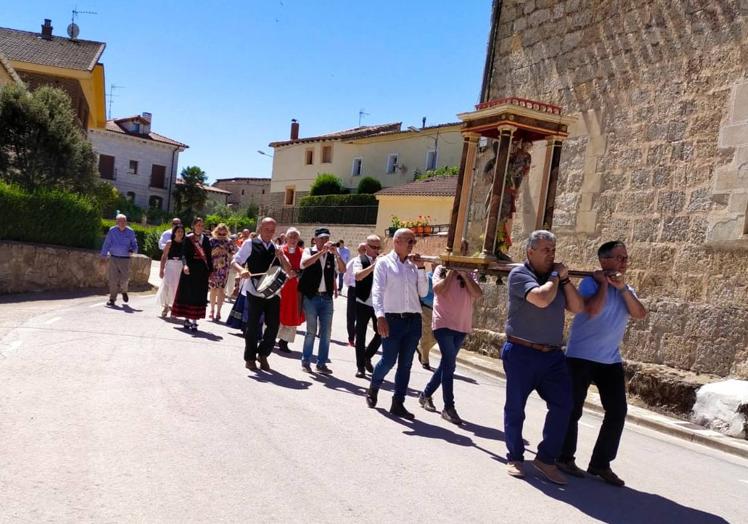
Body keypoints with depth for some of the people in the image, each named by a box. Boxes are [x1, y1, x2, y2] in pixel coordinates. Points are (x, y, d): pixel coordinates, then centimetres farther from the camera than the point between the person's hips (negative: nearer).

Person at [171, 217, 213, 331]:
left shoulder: (205, 239, 7)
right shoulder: (188, 238, 0)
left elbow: (209, 255, 8)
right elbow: (184, 254, -7)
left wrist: (210, 270, 5)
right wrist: (185, 265, -25)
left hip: (202, 270, 2)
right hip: (190, 269, -2)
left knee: (198, 295, 1)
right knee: (187, 294, 5)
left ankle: (194, 320, 5)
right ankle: (187, 319, 16)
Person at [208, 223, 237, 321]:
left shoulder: (229, 242, 4)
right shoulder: (212, 241, 3)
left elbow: (232, 256, 3)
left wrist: (226, 252, -15)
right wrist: (214, 252, -16)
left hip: (224, 268, 0)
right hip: (213, 267, 1)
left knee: (221, 289, -6)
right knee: (213, 289, 7)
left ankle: (218, 311, -4)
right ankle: (213, 310, 20)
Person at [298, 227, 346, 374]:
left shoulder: (332, 255, 9)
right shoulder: (309, 252, 1)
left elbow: (343, 270, -4)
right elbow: (304, 264, -20)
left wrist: (336, 253, -17)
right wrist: (322, 251, -23)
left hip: (327, 298, 4)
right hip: (311, 297, -3)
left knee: (326, 332, 5)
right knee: (311, 330, 0)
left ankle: (321, 363, 14)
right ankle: (306, 361, 12)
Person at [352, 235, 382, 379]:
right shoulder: (359, 259, -3)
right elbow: (358, 276, -23)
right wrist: (374, 265, -30)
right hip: (363, 303, -3)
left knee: (381, 333, 5)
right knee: (361, 336, 4)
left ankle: (367, 357, 28)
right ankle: (360, 366, 14)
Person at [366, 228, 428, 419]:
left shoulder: (413, 265, 13)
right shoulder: (384, 263, 0)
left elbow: (423, 292, 9)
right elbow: (377, 291, -9)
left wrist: (420, 268, 1)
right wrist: (380, 316, -21)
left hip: (413, 319, 5)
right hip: (393, 318, -5)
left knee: (406, 363, 7)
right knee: (388, 360, -2)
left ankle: (398, 404, 17)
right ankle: (373, 390, 26)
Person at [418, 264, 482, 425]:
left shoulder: (469, 274, 8)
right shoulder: (441, 270, 1)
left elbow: (478, 294, -7)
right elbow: (438, 289, -14)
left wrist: (464, 275, -12)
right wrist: (451, 272, -10)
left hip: (462, 326, 5)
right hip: (443, 323, -5)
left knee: (446, 364, 13)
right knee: (449, 364, -10)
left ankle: (426, 394, 30)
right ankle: (449, 407, -4)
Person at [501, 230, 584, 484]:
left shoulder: (555, 277, 12)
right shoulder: (520, 274, -7)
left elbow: (578, 308, 6)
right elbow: (541, 299, -23)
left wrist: (564, 279, -3)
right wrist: (556, 276, -8)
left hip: (552, 354, 5)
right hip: (521, 352, -5)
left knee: (563, 404, -4)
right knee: (515, 407, 6)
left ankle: (546, 458, 10)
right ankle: (515, 458, 22)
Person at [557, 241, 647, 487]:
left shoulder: (626, 289, 11)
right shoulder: (590, 282, -8)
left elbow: (640, 314, -5)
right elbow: (593, 309, -26)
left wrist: (622, 287, -14)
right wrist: (604, 283, -14)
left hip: (611, 360, 6)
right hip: (580, 357, -6)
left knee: (617, 411, 3)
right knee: (572, 410, 2)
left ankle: (601, 463, 15)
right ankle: (565, 458, 18)